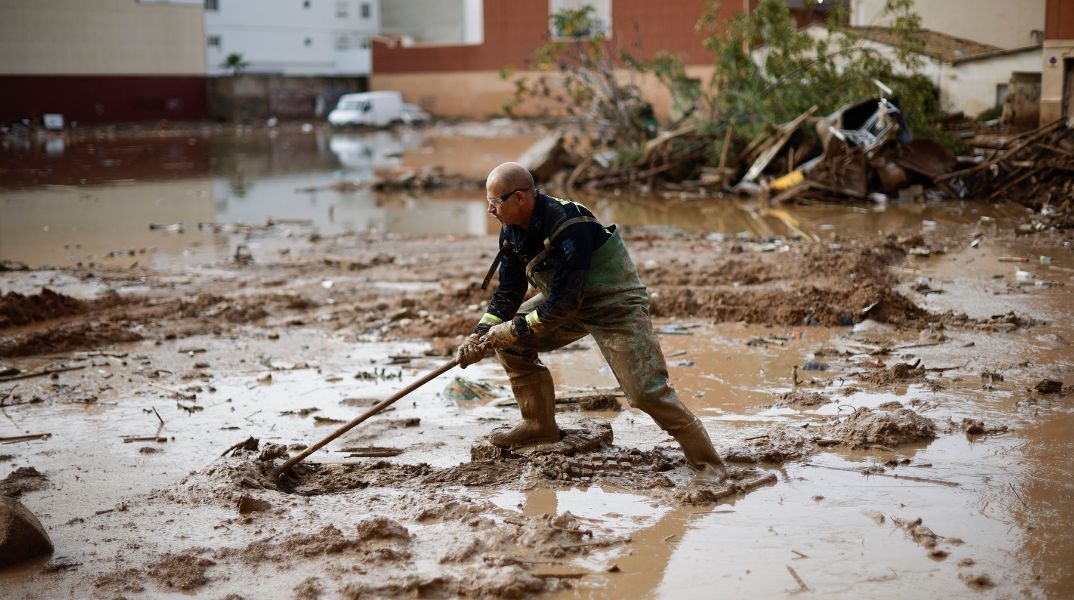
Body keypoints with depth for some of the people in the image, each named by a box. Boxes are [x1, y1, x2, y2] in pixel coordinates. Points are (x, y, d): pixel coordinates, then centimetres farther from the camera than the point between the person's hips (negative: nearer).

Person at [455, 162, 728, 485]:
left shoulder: (569, 227, -32)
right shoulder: (513, 230, -5)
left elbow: (566, 300, -31)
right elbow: (508, 291, 3)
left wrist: (517, 329, -24)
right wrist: (480, 335, -9)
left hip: (616, 305, -9)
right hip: (565, 300, 9)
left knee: (647, 392, -17)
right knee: (509, 341, 2)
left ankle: (708, 462, -6)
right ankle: (540, 425, 14)